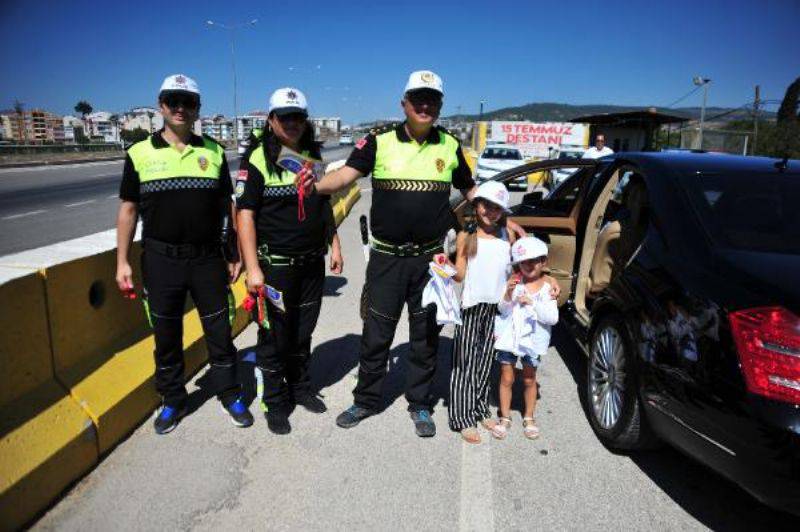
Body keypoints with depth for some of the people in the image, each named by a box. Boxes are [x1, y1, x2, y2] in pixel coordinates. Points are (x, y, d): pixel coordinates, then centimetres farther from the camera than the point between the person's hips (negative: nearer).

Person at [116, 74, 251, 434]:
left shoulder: (213, 151, 4)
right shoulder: (140, 153, 2)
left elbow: (227, 206, 8)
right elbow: (128, 209, 5)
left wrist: (235, 255, 6)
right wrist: (122, 261, 1)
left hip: (208, 258, 0)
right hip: (161, 260, 0)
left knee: (219, 331, 8)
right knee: (166, 336, 12)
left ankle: (229, 395, 27)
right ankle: (172, 401, 30)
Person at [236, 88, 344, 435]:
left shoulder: (314, 156, 10)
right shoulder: (256, 159, -9)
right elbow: (245, 213, -14)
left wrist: (334, 244, 12)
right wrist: (253, 268, -19)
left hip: (312, 263, 6)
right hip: (275, 265, -5)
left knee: (303, 332, 17)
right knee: (274, 336, 5)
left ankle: (300, 388, 36)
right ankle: (275, 403, 22)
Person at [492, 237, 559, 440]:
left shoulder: (547, 287, -6)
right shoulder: (514, 282, -6)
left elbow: (552, 318, -13)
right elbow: (503, 310, -9)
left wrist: (532, 303, -25)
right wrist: (508, 294, -27)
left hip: (532, 339, 0)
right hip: (509, 337, 0)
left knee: (529, 379, 14)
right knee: (506, 378, 8)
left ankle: (529, 417, 30)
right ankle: (505, 417, 24)